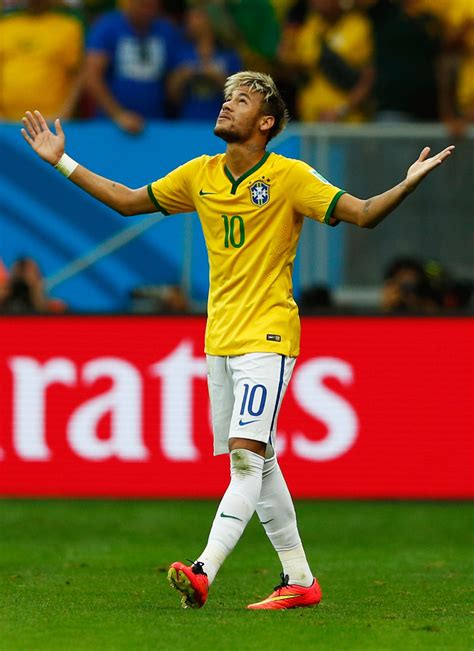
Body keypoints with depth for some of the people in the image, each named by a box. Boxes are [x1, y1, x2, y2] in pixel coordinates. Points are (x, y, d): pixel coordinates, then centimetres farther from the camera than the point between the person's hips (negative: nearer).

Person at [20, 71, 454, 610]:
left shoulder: (289, 177, -8)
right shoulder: (199, 175, 8)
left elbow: (364, 214, -10)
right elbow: (128, 201, 20)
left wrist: (409, 183, -27)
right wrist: (62, 162, 17)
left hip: (266, 339, -7)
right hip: (220, 338, 7)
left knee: (248, 457, -16)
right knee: (257, 464, 10)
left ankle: (204, 572, -28)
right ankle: (300, 580, 18)